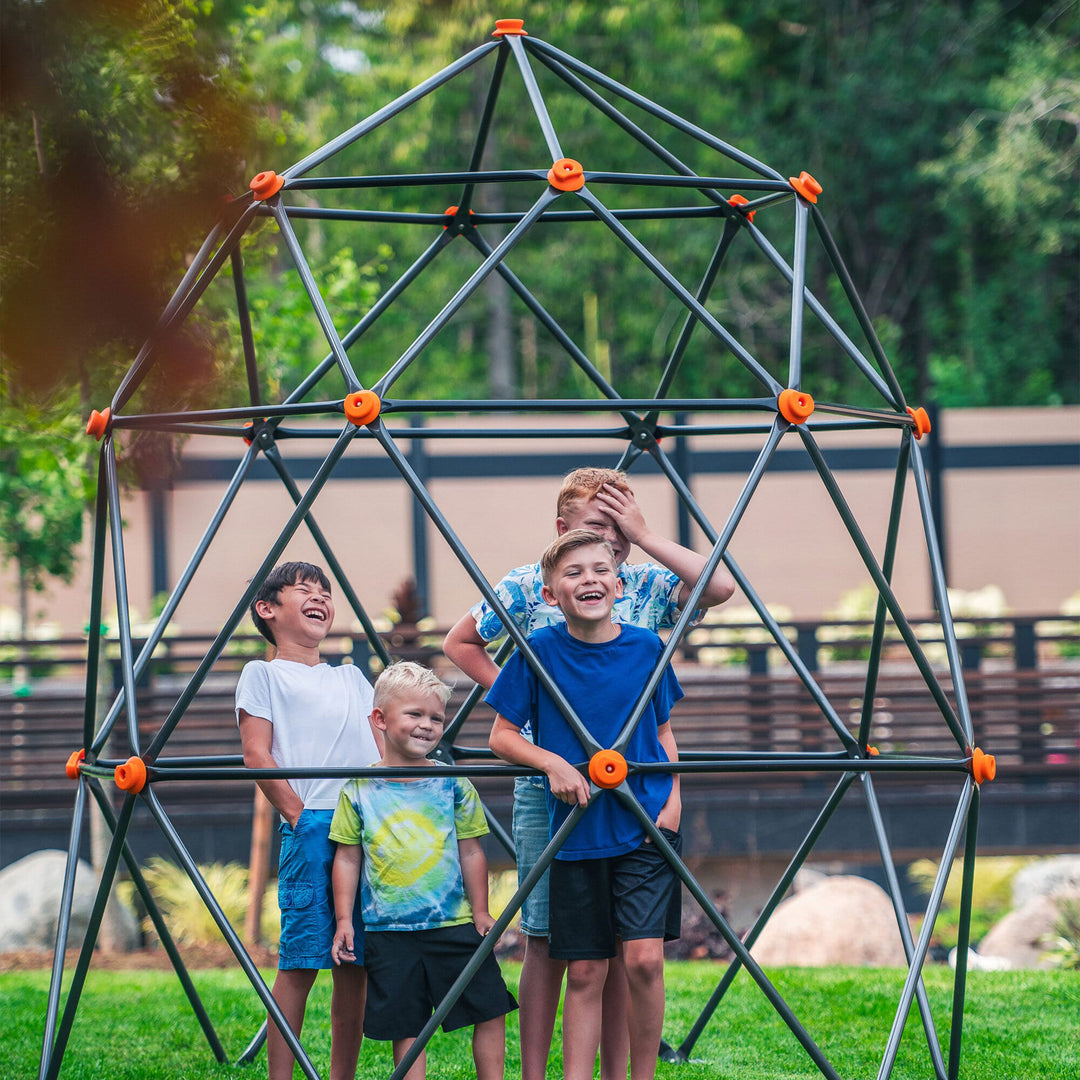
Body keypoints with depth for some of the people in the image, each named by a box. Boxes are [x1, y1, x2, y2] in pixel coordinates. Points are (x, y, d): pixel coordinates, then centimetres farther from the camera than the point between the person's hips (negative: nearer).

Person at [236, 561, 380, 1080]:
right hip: (310, 827, -5)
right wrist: (297, 813, -9)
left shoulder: (351, 677, 24)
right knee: (300, 960, -9)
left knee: (354, 965, 4)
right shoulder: (263, 675, 7)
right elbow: (256, 754, -1)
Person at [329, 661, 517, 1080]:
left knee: (489, 1011, 1)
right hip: (389, 931, -1)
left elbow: (470, 852, 6)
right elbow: (348, 858, 5)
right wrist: (344, 919, 1)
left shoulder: (454, 785, 1)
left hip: (455, 924, 1)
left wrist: (480, 911, 4)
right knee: (406, 1028, 2)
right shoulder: (359, 789, 0)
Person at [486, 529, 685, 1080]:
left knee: (644, 957, -10)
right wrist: (553, 763, -14)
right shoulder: (538, 651, -4)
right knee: (584, 972, 3)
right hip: (576, 828, 0)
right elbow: (502, 735, 2)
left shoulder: (646, 647, 0)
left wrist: (673, 798, 2)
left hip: (645, 827, 0)